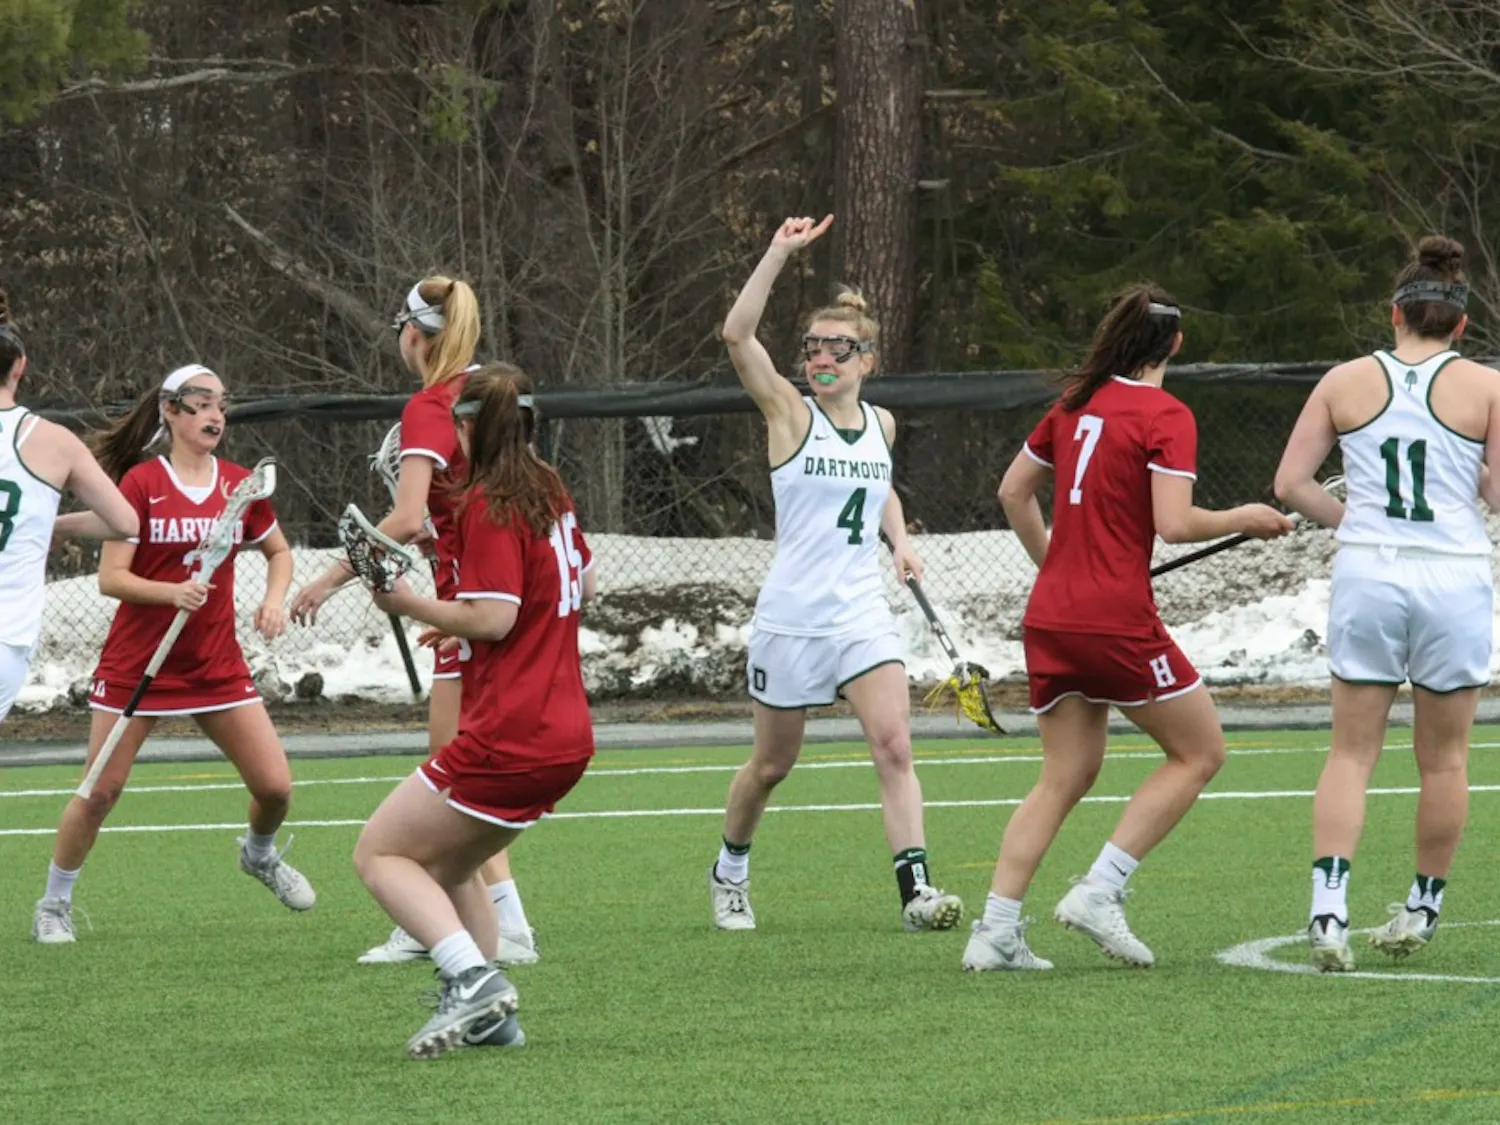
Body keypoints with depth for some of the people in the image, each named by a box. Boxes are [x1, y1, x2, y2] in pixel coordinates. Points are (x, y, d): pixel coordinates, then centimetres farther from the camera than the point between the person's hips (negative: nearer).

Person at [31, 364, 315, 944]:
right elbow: (110, 577, -13)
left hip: (218, 666, 4)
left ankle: (260, 854, 33)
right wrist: (172, 592, -29)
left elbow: (279, 551, 18)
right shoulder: (141, 483, -10)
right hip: (137, 663, -4)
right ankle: (54, 905, 15)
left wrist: (275, 598, -1)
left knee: (275, 786, -1)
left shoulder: (239, 485, 2)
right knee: (100, 792, -3)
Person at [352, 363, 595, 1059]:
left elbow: (492, 617, -20)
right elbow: (583, 585, 27)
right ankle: (486, 1011, 12)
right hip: (567, 737, 9)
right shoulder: (550, 493, 12)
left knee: (380, 853, -2)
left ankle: (473, 977, -19)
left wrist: (409, 604, -10)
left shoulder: (489, 505, -13)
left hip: (507, 737, -9)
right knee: (449, 864, 23)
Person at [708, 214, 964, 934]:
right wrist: (781, 253, -23)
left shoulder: (881, 424, 8)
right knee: (771, 766, 10)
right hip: (790, 619, -3)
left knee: (894, 746, -15)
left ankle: (915, 888, -21)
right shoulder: (791, 414, -6)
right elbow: (737, 334, -20)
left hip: (863, 616, 3)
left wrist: (900, 541, 9)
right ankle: (730, 869, 35)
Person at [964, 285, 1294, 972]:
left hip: (1049, 616, 7)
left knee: (1066, 776, 13)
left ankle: (996, 929, 2)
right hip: (1118, 622, -7)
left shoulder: (1076, 404, 12)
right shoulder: (1165, 416, -8)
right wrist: (1243, 519, 0)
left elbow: (1013, 491, 20)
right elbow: (1174, 523, -17)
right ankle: (1099, 891, -4)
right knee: (1200, 753, 7)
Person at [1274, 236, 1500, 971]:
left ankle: (1328, 908, -12)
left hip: (1366, 574, 1)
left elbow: (1291, 483, 3)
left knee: (1351, 752, 4)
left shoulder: (1345, 381, 5)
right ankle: (1422, 909, 21)